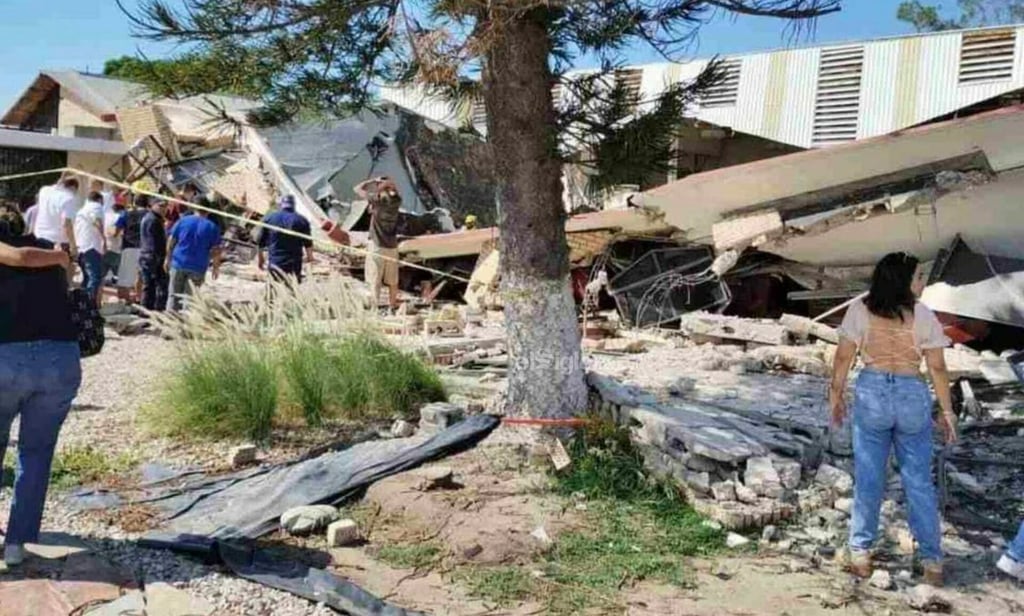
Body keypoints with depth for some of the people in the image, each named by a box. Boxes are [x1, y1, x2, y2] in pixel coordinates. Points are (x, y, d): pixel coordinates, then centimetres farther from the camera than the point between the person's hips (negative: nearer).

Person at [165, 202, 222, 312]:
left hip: (178, 263, 1)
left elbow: (171, 241, 4)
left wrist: (168, 258, 14)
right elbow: (216, 250, -4)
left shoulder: (183, 220, 2)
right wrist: (216, 267, 6)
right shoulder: (212, 227, -2)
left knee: (174, 295, 10)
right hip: (198, 268, -1)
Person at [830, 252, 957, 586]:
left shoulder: (859, 311, -6)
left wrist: (836, 396, 8)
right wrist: (947, 411, 5)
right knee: (919, 482, 11)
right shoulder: (923, 316, -8)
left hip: (871, 393, 1)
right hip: (912, 396, 0)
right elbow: (937, 368, -4)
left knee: (868, 479, 12)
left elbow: (843, 358, -4)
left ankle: (860, 553, 20)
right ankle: (932, 560, 17)